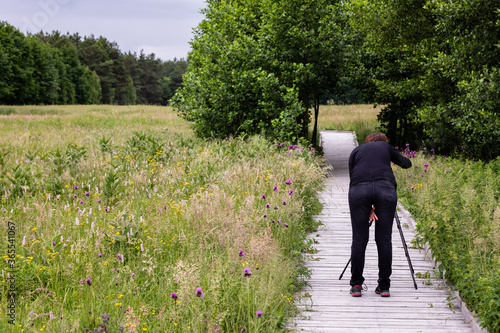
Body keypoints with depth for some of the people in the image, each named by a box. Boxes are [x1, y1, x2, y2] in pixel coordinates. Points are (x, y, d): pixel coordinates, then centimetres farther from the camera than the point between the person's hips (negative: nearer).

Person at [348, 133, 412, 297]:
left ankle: (356, 285, 6)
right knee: (384, 240, 5)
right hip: (385, 189, 0)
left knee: (359, 239, 4)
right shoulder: (385, 147, 28)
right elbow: (406, 163, 36)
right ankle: (384, 287, 7)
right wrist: (395, 158, 57)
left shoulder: (356, 151, 28)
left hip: (358, 190, 0)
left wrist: (368, 208, 17)